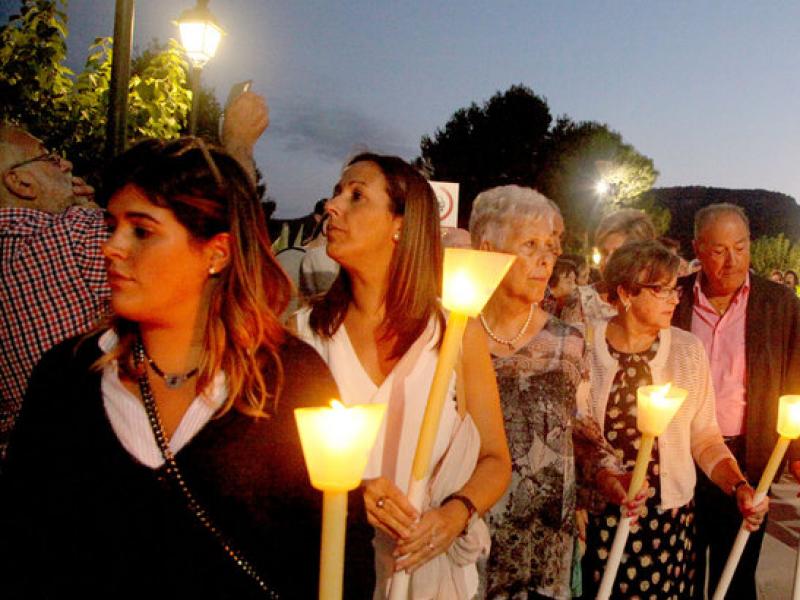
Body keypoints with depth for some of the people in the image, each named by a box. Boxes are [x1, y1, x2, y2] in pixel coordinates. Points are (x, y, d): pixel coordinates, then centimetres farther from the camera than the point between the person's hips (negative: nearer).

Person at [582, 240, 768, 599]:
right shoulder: (586, 346, -6)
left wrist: (738, 487, -14)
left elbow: (705, 438, 1)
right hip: (599, 519, -1)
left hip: (670, 519, 1)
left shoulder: (688, 349, -2)